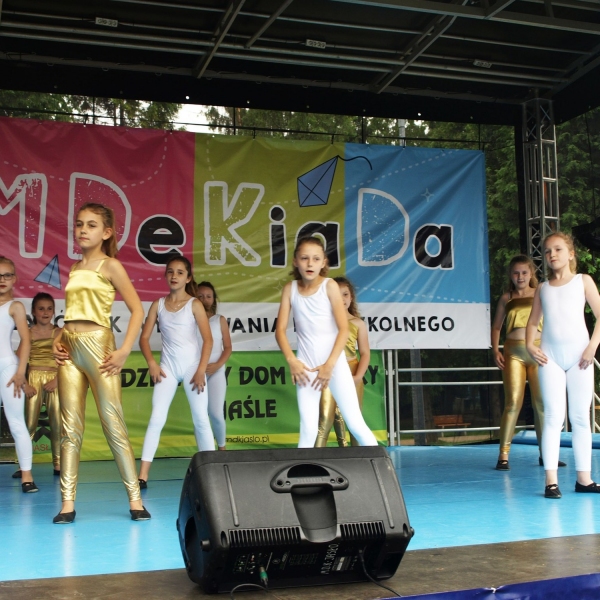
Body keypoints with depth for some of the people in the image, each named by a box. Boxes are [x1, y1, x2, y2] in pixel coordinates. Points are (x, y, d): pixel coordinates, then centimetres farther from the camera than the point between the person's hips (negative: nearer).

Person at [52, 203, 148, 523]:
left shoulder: (110, 265, -1)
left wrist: (124, 350, -12)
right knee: (70, 428, 3)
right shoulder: (73, 270, 16)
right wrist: (57, 339, 5)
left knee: (114, 424, -4)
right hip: (69, 350, 6)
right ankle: (67, 503, 5)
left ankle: (135, 499, 2)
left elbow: (137, 309, -5)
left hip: (98, 345, -6)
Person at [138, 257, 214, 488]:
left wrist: (201, 370, -14)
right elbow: (144, 337, 5)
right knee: (156, 418, -5)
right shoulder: (158, 304, 5)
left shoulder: (194, 304, -3)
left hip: (192, 366, -2)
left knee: (201, 419, 1)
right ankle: (143, 475, -7)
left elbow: (208, 339, -7)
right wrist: (152, 363, -9)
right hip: (168, 367, 2)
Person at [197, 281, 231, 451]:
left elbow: (228, 347, 5)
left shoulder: (220, 320, 5)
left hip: (216, 373, 0)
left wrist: (217, 365, -11)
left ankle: (221, 448, 15)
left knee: (216, 413, -5)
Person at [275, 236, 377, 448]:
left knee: (355, 423, -4)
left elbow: (344, 329, -10)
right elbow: (280, 329, 0)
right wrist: (292, 361, -12)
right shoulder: (290, 288, 2)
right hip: (306, 364, 2)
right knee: (308, 429, 2)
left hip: (334, 362, -2)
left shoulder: (329, 285, -7)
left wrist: (329, 364, -16)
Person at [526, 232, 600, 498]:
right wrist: (530, 346, -3)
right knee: (553, 416, -6)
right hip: (550, 357, 1)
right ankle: (551, 479, -7)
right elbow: (532, 322, 15)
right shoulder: (542, 288, 14)